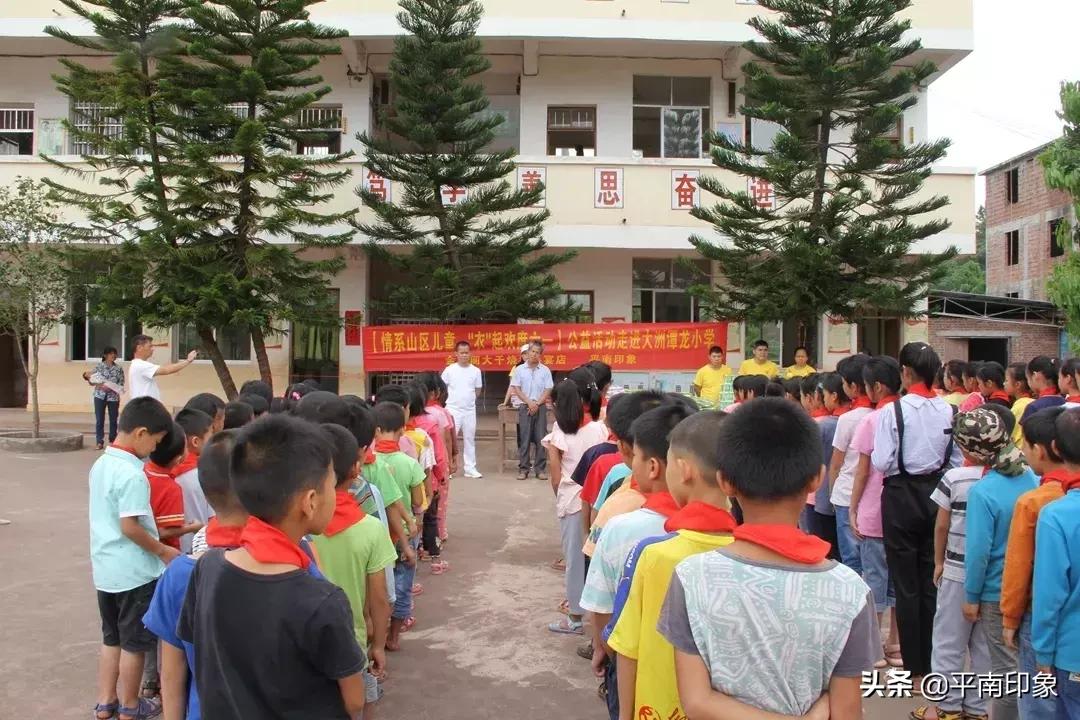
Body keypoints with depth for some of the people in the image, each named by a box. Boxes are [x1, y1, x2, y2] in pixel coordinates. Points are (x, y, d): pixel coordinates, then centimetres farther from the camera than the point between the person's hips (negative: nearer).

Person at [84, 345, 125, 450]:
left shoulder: (119, 369, 4)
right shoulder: (99, 366, 2)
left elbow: (121, 384, 0)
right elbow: (93, 381, 3)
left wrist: (110, 387, -16)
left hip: (113, 397, 1)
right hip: (100, 396, -1)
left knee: (113, 420, 6)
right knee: (99, 420, -1)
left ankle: (112, 441, 18)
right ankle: (100, 442, 4)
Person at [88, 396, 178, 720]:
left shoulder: (100, 465, 5)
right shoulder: (132, 474, -23)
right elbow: (130, 527, -25)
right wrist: (164, 551, -13)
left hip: (105, 568, 8)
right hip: (134, 571, -8)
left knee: (112, 638, 20)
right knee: (134, 642, 8)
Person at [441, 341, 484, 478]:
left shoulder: (476, 371, 2)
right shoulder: (449, 370, -4)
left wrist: (467, 398, 3)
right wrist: (455, 398, 0)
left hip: (470, 410, 3)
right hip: (453, 409, -3)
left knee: (470, 439, 10)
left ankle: (470, 468, 17)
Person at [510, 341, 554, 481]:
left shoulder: (545, 370, 5)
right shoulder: (519, 369, 3)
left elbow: (548, 390, 2)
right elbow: (516, 389, 0)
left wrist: (537, 404, -9)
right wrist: (529, 402, -9)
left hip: (540, 407, 1)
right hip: (525, 406, -1)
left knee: (540, 438, 0)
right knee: (524, 439, -1)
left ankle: (540, 469, 5)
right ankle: (523, 468, 4)